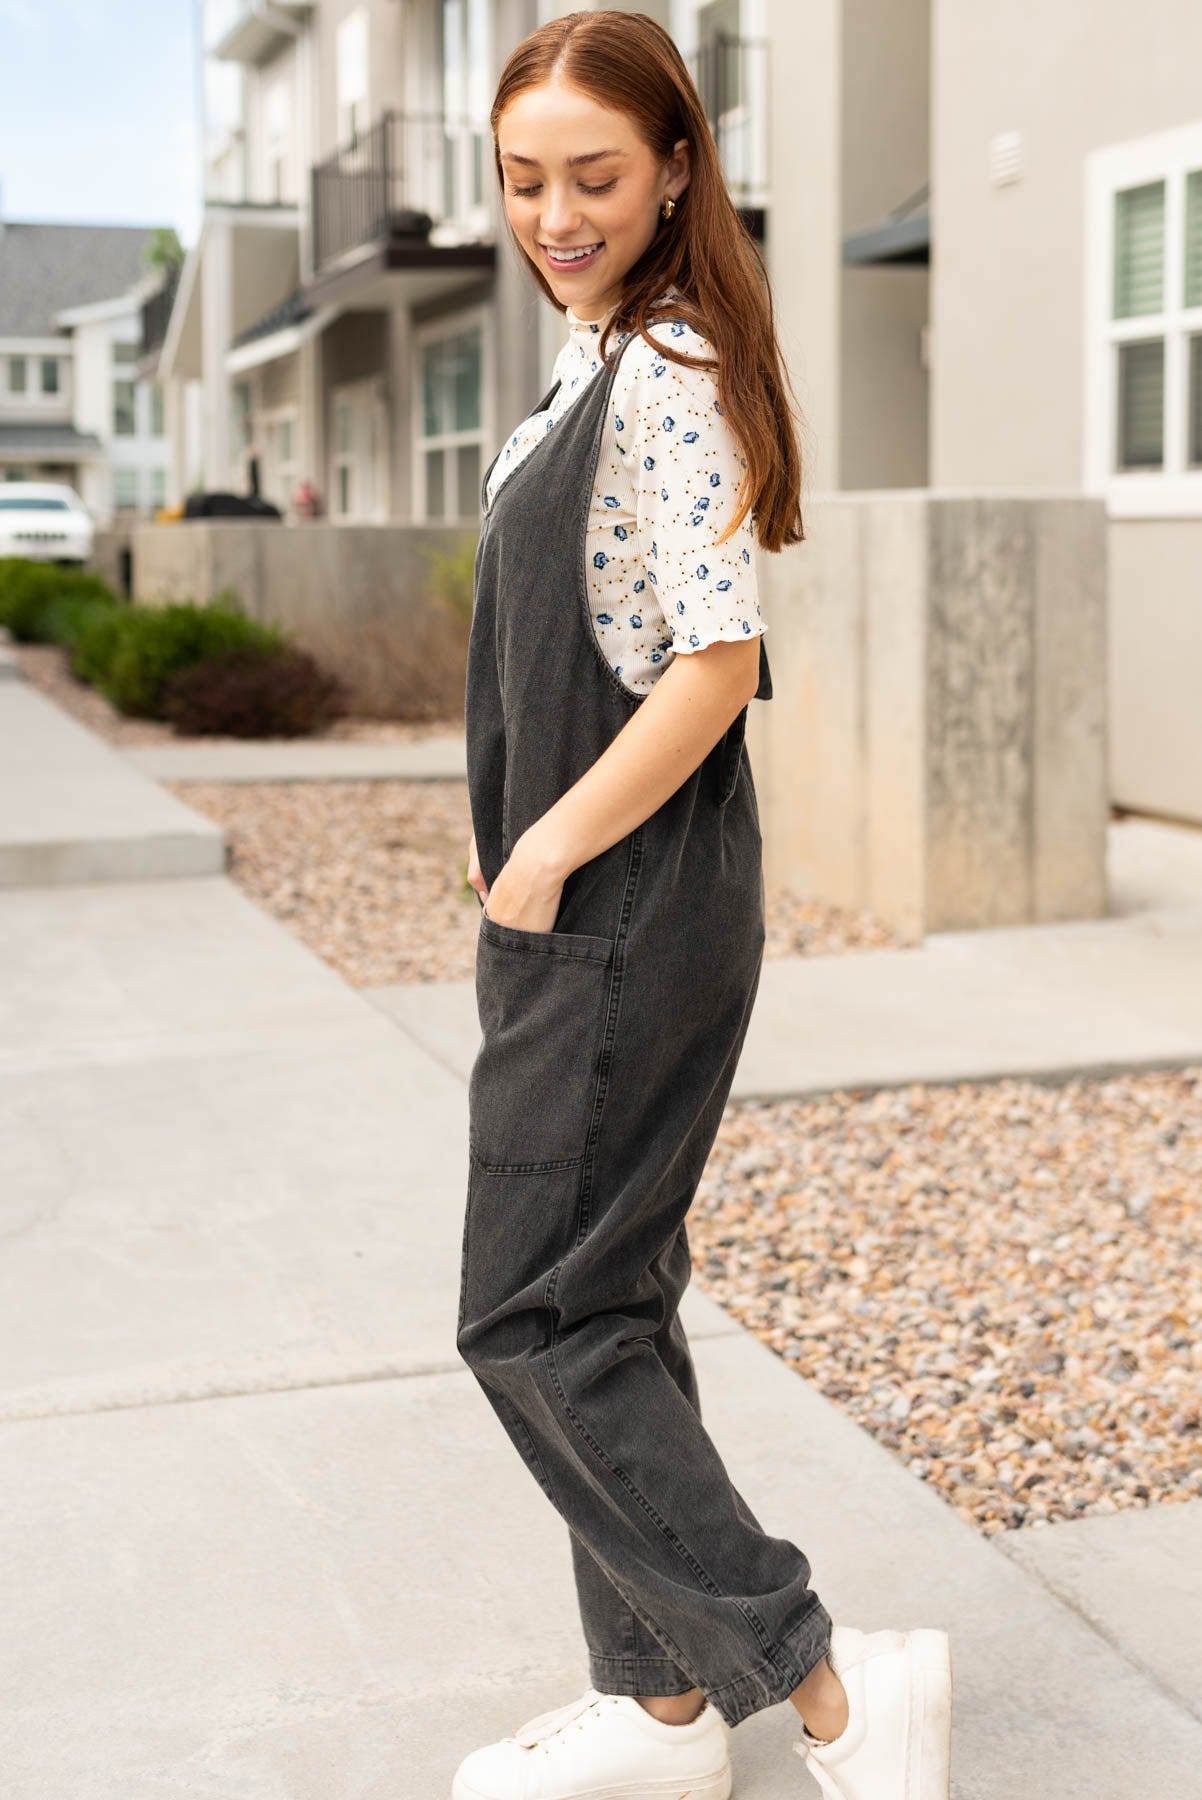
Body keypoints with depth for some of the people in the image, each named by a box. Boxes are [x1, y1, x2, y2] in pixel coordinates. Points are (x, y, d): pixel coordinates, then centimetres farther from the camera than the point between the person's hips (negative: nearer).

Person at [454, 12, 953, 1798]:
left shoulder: (668, 370, -15)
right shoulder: (599, 361, 15)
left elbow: (719, 662, -22)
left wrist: (547, 859, -15)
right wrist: (524, 850, 14)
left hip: (633, 913, -10)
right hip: (574, 904, 10)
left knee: (536, 1321, -4)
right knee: (605, 1306, 15)